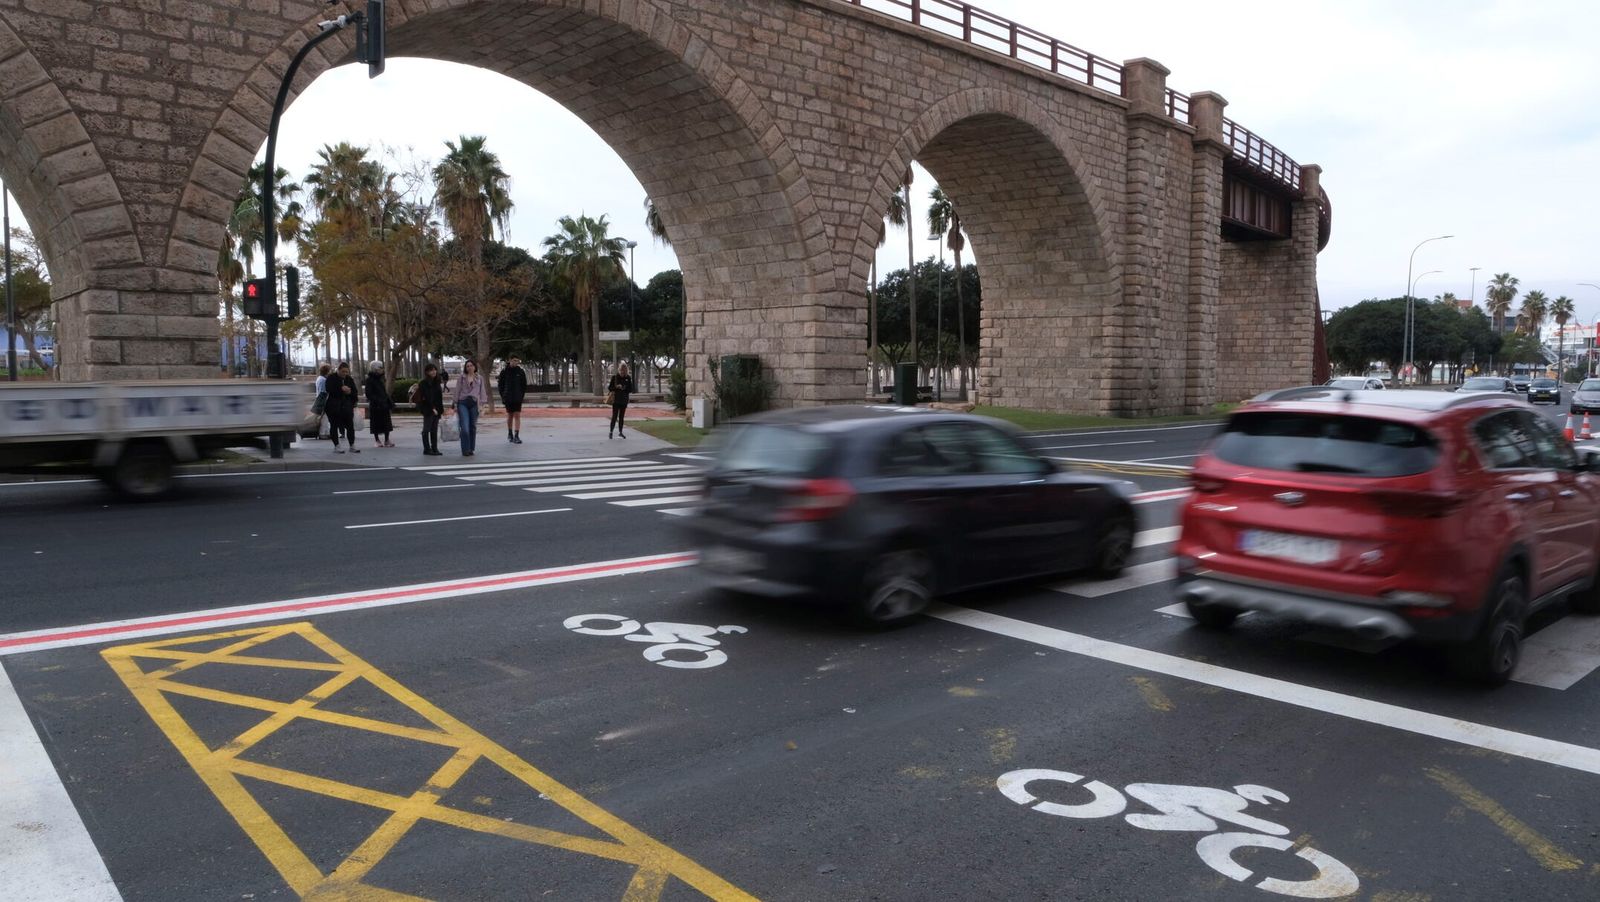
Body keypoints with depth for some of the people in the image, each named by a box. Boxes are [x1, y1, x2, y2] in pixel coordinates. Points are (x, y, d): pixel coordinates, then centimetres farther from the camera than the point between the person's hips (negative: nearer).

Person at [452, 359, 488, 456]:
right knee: (465, 427, -12)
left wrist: (483, 403, -2)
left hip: (474, 403, 2)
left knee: (473, 427, 5)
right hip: (463, 403, -2)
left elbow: (482, 391, 9)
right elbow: (457, 391, 8)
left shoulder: (480, 378, 12)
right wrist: (455, 405, 5)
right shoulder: (461, 378, 7)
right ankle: (465, 450, -7)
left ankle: (471, 448, 16)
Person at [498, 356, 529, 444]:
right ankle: (510, 434, 24)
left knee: (517, 416, -6)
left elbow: (524, 385, 7)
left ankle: (516, 436, -10)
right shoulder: (504, 372, 0)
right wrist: (503, 396, -1)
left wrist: (522, 395, -1)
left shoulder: (521, 372, 0)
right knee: (510, 416, 11)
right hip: (508, 398, 0)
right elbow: (501, 385, 5)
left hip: (518, 398, 0)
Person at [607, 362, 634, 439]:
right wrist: (616, 387, -21)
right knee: (614, 416, -6)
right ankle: (610, 432, 3)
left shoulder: (628, 378, 2)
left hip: (624, 400, 3)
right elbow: (610, 388, -3)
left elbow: (630, 389, 1)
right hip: (616, 400, -3)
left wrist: (623, 388, -16)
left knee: (621, 416, 11)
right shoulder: (614, 377, -4)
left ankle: (620, 432, 19)